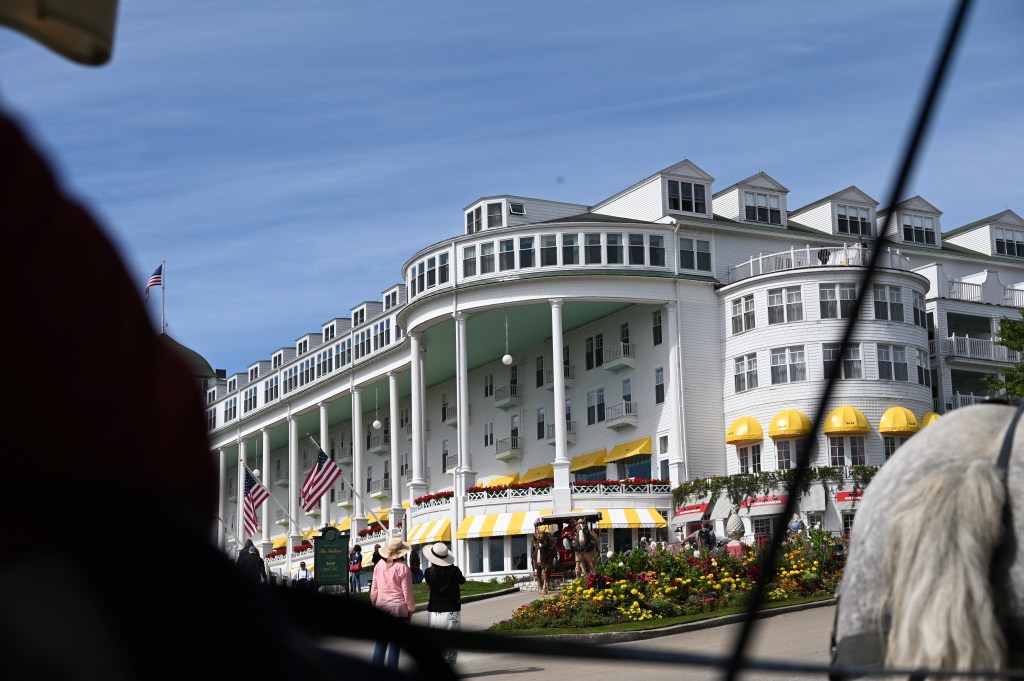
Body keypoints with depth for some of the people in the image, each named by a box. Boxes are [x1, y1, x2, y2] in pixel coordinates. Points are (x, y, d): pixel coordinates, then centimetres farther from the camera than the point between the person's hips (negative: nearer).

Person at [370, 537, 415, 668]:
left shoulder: (379, 565, 1)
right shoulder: (403, 567, -12)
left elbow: (374, 588, 8)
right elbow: (407, 591, -7)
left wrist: (374, 604, 19)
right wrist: (411, 610, 3)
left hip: (381, 608, 4)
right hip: (398, 609, -4)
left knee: (381, 643, 11)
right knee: (394, 645, 2)